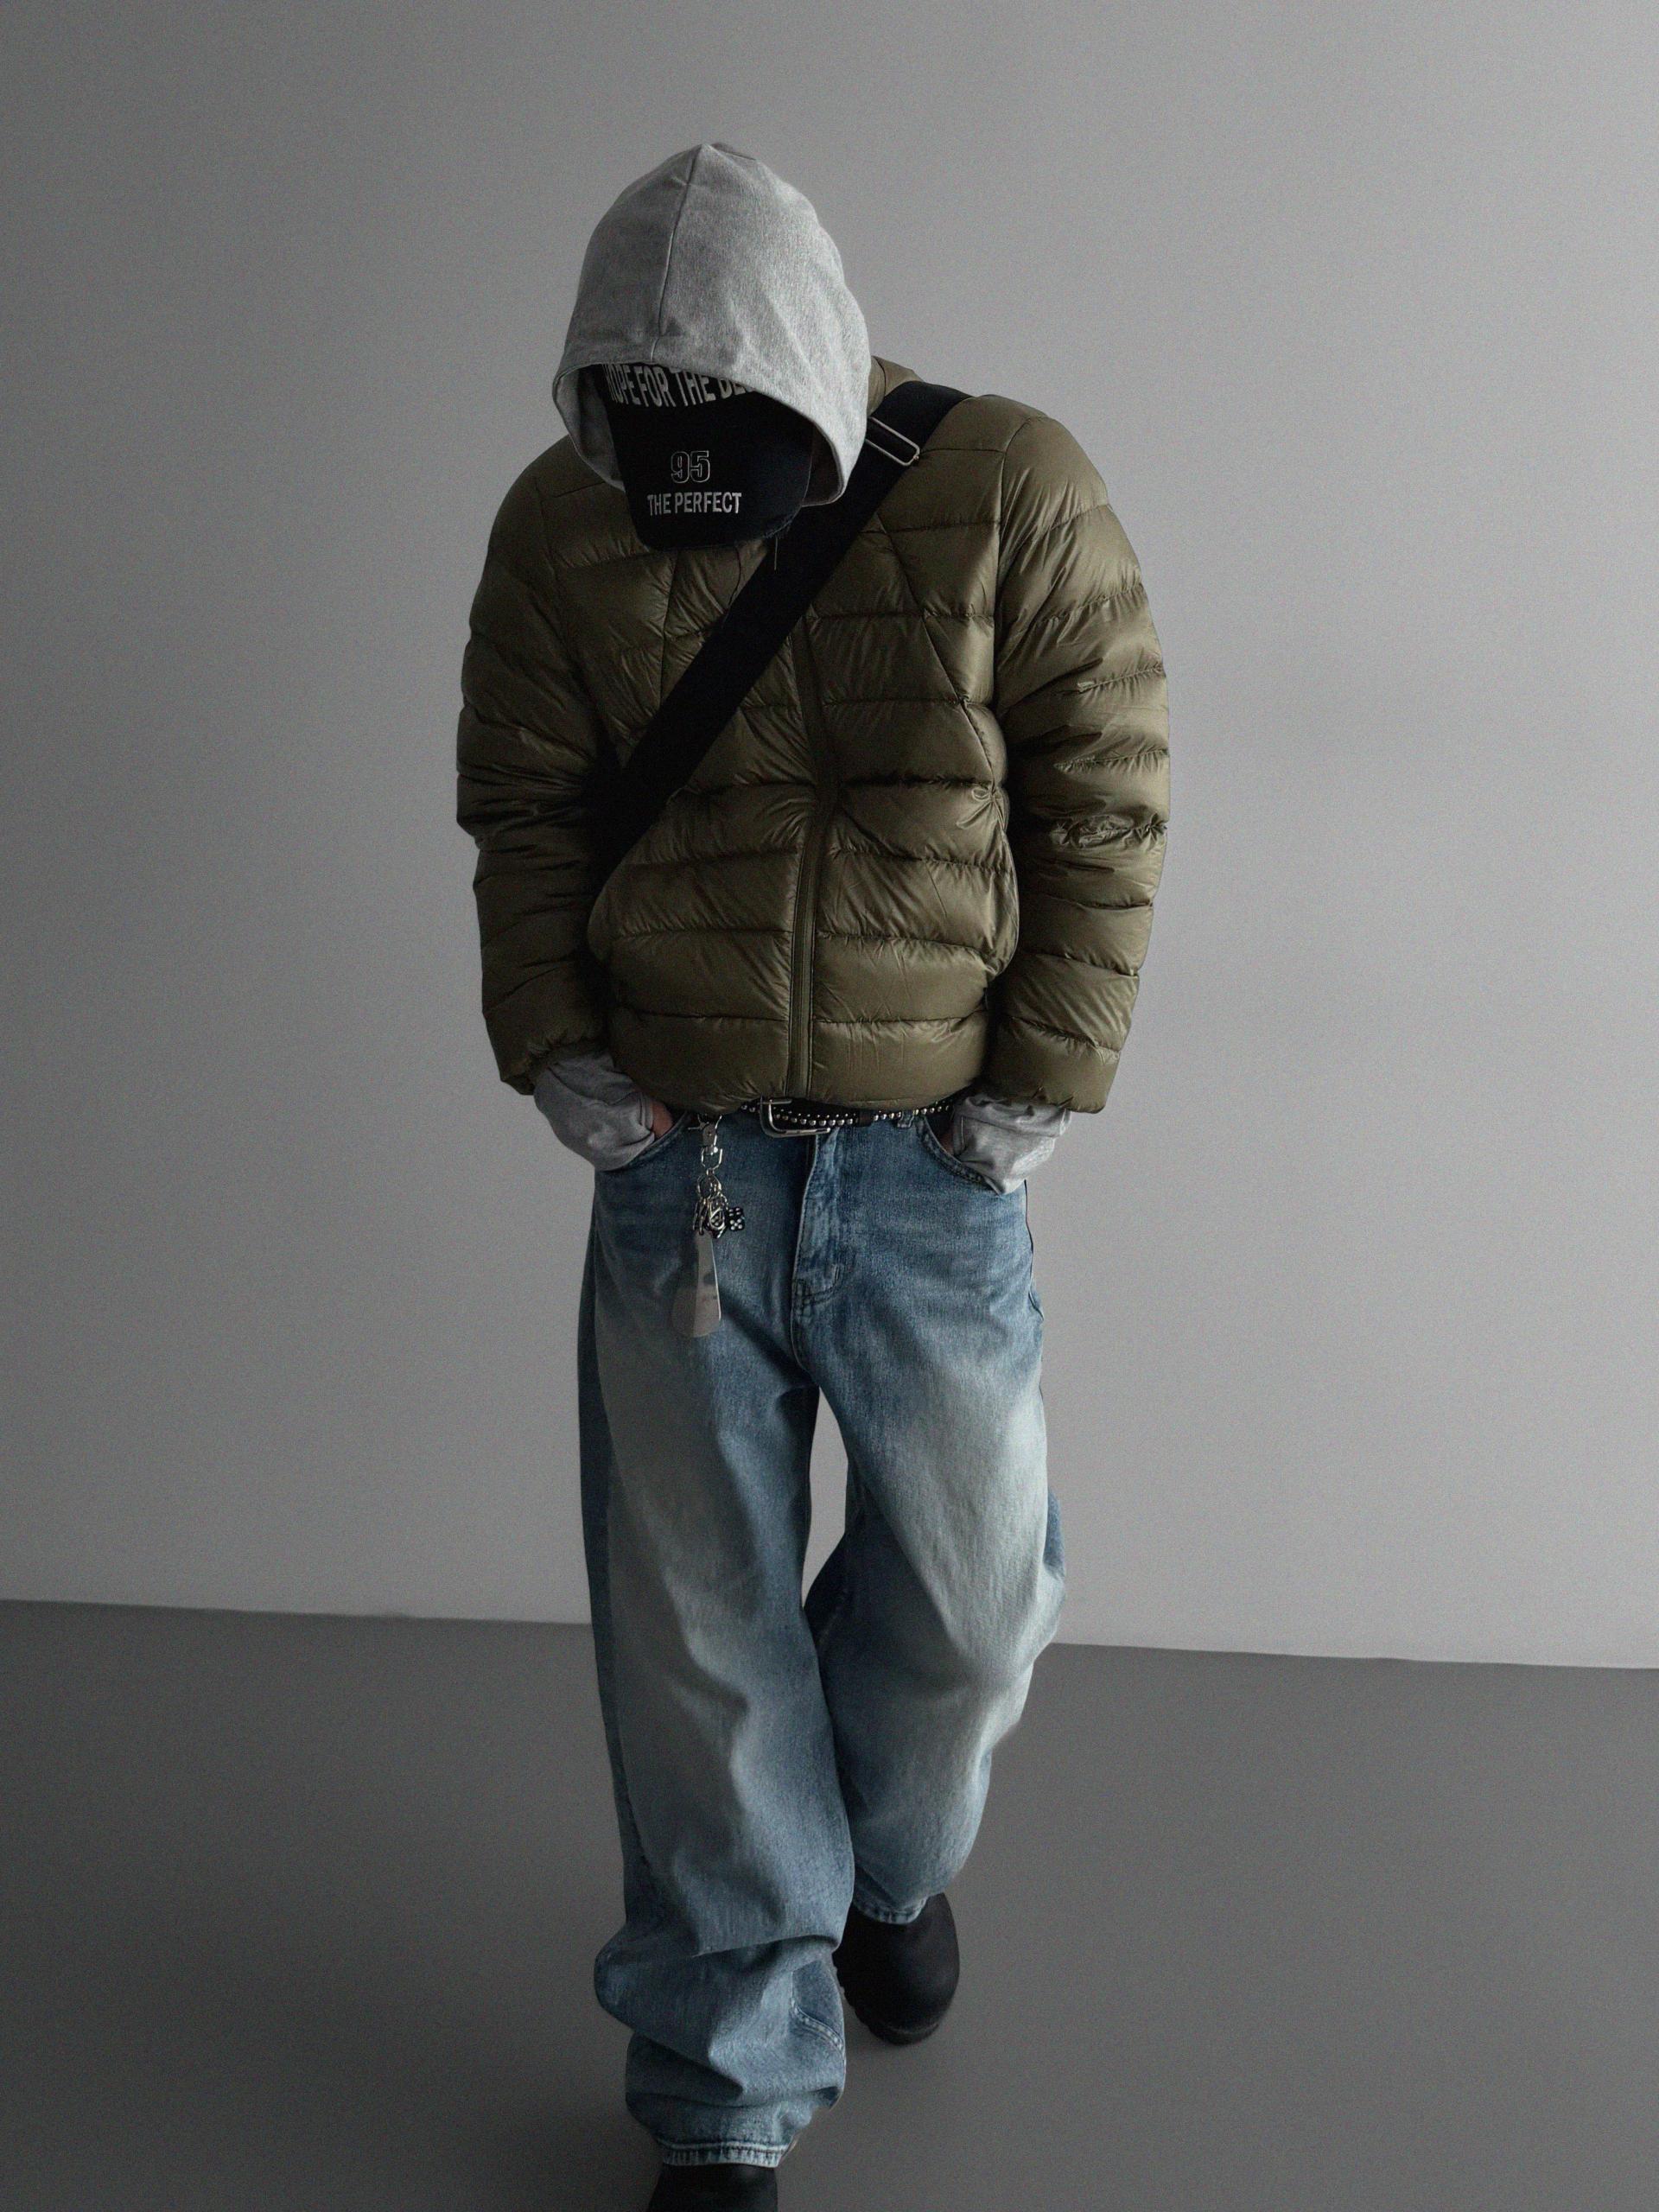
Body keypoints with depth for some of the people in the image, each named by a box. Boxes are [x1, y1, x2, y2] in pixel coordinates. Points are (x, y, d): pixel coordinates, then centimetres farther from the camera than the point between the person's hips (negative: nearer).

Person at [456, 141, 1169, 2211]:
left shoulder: (1011, 494, -6)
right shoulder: (558, 527, 0)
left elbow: (1103, 798, -3)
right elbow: (523, 815, 7)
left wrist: (1043, 1077, -8)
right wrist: (548, 1043, -5)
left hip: (931, 1168, -1)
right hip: (673, 1165, 1)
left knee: (969, 1594, 9)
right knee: (694, 1645, 4)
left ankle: (893, 1858, 46)